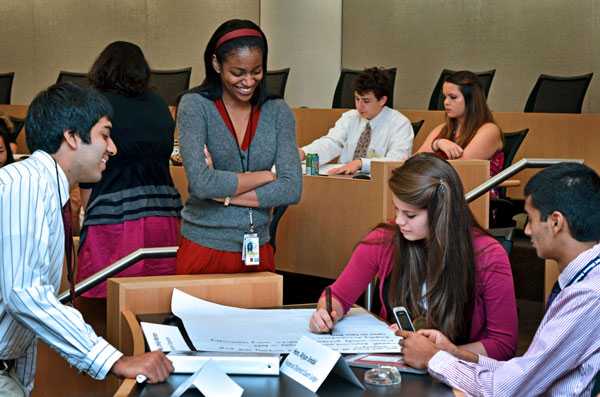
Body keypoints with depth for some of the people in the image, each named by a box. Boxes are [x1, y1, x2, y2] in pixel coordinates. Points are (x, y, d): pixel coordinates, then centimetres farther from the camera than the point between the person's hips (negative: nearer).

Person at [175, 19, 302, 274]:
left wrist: (224, 192, -14)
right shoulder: (194, 106, -7)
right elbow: (201, 183, -19)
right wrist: (265, 176, -9)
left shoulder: (277, 112, 2)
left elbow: (292, 189, -8)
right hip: (203, 250, -3)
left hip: (257, 251, 3)